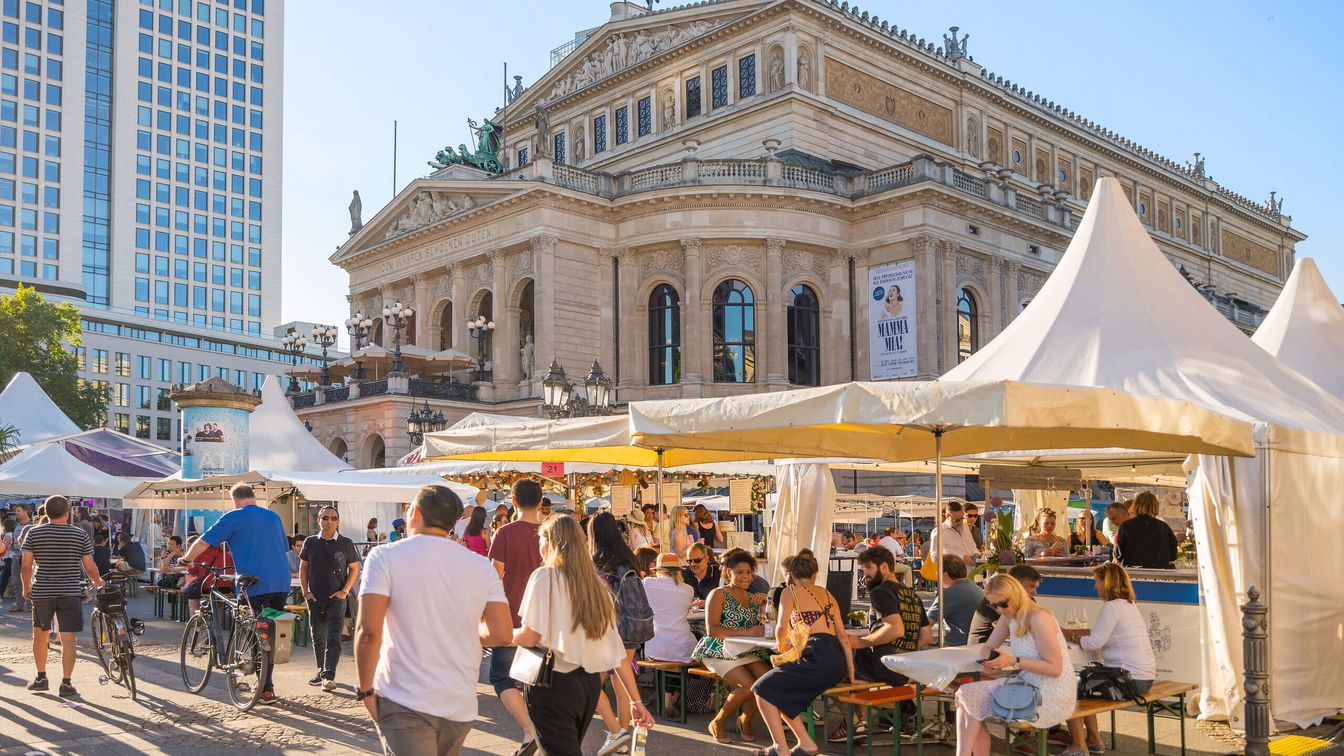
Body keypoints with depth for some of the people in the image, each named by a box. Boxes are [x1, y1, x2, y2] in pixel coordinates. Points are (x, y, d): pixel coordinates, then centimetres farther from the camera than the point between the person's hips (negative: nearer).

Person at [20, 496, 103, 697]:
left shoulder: (33, 533, -2)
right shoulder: (81, 535, -4)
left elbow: (26, 565, -4)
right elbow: (89, 568, -3)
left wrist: (26, 588, 12)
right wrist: (98, 582, 16)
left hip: (41, 592, 2)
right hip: (70, 593, -2)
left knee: (40, 635, 20)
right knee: (68, 639, -1)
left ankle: (41, 678, 27)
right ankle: (66, 684, -2)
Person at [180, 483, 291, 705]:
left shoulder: (234, 517, -1)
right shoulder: (274, 516, 16)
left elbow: (204, 541, -1)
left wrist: (187, 559, 17)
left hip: (254, 585, -5)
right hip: (281, 584, 5)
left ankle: (266, 690, 2)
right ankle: (267, 684, 21)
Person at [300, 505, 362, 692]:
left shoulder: (346, 543, 0)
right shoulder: (310, 542, 5)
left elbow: (354, 568, 4)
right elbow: (303, 567, 11)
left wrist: (345, 590, -6)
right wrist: (305, 591, 1)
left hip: (337, 598, -3)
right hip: (315, 598, 3)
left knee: (333, 638, -12)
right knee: (318, 638, 14)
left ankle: (329, 677, -19)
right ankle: (321, 671, 30)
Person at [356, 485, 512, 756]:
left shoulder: (385, 557, -6)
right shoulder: (482, 566, 4)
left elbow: (369, 631, -17)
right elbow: (501, 633, -2)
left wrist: (366, 689, -4)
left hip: (404, 703, -4)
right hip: (461, 704, 5)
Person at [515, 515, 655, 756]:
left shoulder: (545, 576, -8)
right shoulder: (595, 583, 9)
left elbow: (530, 637, -15)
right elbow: (616, 648, 7)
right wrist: (635, 700, 8)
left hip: (554, 683, -7)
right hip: (590, 684, 7)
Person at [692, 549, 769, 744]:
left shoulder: (752, 599, 18)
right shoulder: (718, 594, -3)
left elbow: (761, 627, 15)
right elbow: (711, 629, -15)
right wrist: (746, 633, -21)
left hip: (746, 652, 6)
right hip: (720, 652, -6)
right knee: (749, 685, -26)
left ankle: (746, 720, 5)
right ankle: (718, 723, -1)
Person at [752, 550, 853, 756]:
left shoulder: (791, 592, 6)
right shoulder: (826, 594, 23)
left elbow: (782, 627, -8)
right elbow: (843, 635, 18)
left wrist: (782, 649, 12)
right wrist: (851, 674, 18)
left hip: (818, 658, -7)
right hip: (838, 663, 7)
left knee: (763, 688, 4)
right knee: (781, 692, 22)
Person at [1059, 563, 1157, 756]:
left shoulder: (1112, 607, -18)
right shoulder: (1128, 604, 12)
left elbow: (1094, 643, -19)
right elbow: (1101, 632, 18)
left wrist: (1072, 637, -1)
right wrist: (1070, 632, 17)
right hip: (1144, 678, 10)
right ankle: (1094, 740, 30)